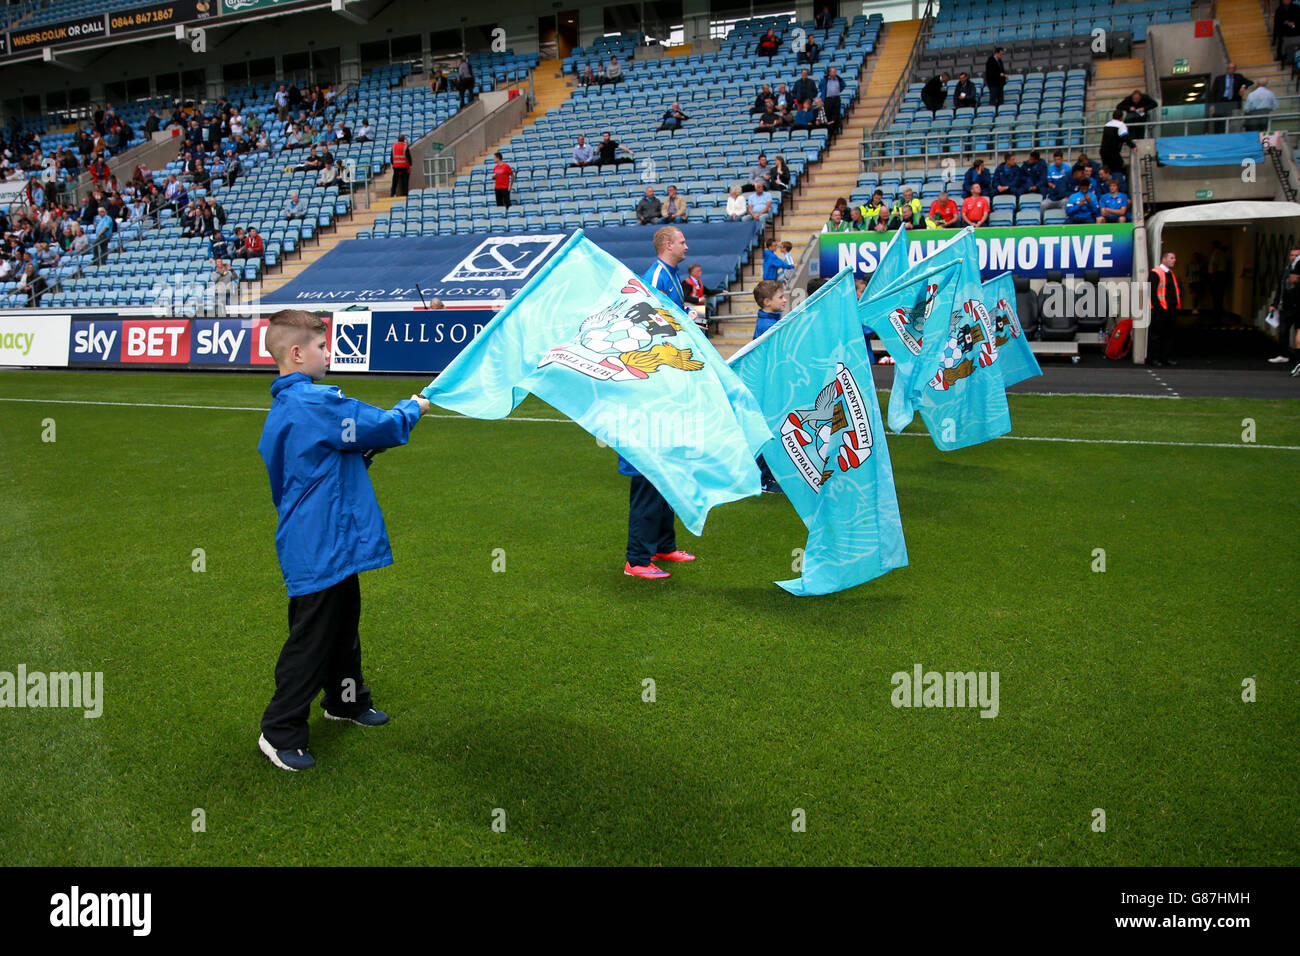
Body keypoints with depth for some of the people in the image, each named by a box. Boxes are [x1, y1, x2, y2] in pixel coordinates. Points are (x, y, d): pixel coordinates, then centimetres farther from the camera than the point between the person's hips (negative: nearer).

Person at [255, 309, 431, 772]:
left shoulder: (282, 408, 12)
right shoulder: (317, 403, -21)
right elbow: (381, 426, -16)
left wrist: (362, 453, 9)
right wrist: (412, 408, 2)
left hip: (329, 545, 11)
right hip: (320, 549, -11)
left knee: (343, 624, 24)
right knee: (311, 639, 1)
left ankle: (346, 700, 42)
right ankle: (281, 733, 13)